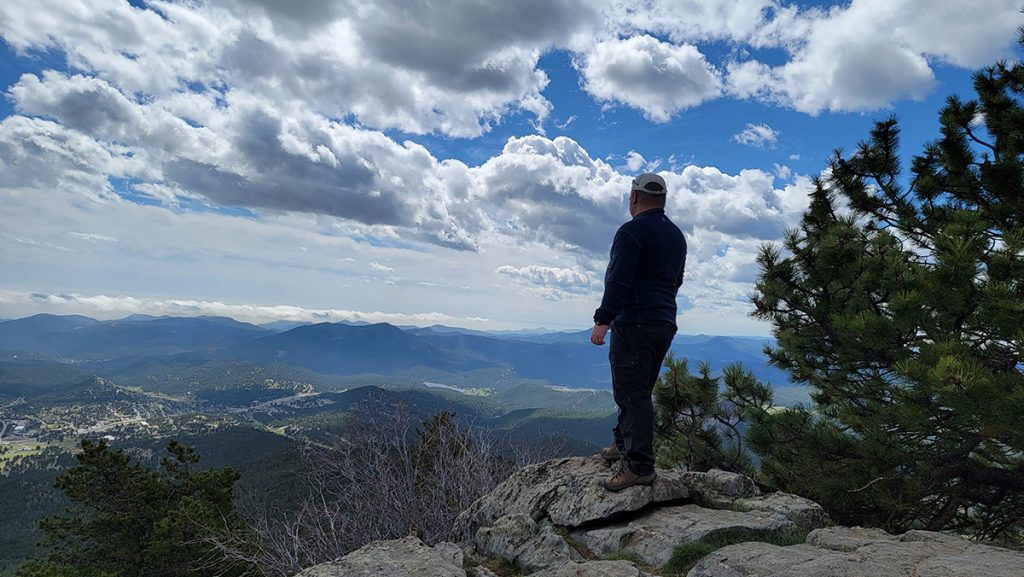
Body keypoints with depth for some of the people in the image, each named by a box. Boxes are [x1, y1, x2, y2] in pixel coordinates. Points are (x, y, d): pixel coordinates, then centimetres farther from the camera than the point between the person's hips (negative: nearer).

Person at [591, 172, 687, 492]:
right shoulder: (676, 235, 17)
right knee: (638, 390, 19)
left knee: (633, 393, -8)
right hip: (665, 324, 9)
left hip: (635, 324, -9)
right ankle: (625, 444, 31)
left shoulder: (631, 231, -11)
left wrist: (602, 320, -20)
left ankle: (639, 465, -7)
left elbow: (619, 281, -20)